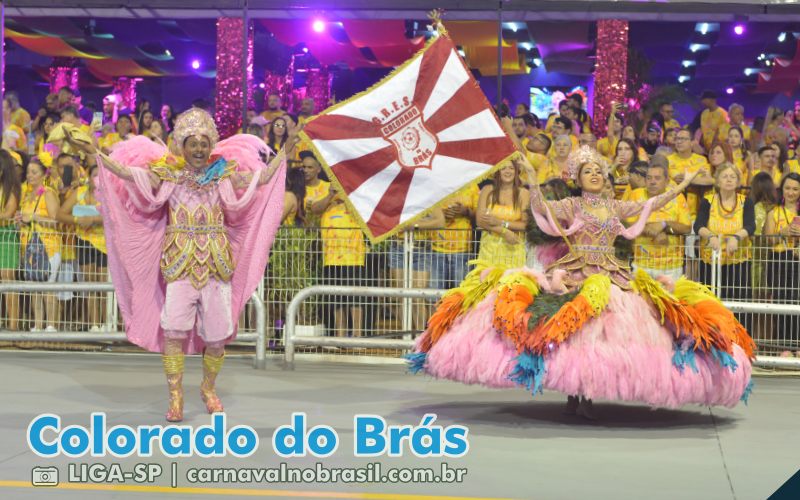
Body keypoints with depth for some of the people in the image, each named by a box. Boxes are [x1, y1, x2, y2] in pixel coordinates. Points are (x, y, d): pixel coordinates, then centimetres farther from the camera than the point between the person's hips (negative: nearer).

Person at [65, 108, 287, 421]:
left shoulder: (225, 173, 6)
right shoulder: (168, 173, 2)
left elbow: (263, 178, 3)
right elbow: (127, 173, -7)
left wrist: (285, 152, -2)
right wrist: (93, 152, -14)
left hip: (217, 265, 2)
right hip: (179, 264, -1)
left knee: (217, 336, 4)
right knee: (174, 330, -12)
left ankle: (208, 388, 28)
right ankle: (175, 397, -1)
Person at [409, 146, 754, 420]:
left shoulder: (616, 207, 18)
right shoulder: (571, 205, 6)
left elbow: (651, 205, 20)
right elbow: (541, 208, -9)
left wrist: (683, 186, 19)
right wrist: (532, 178, -22)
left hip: (611, 277, 4)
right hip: (574, 275, -3)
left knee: (599, 332, -10)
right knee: (573, 327, -18)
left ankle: (587, 394, -4)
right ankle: (573, 393, -10)